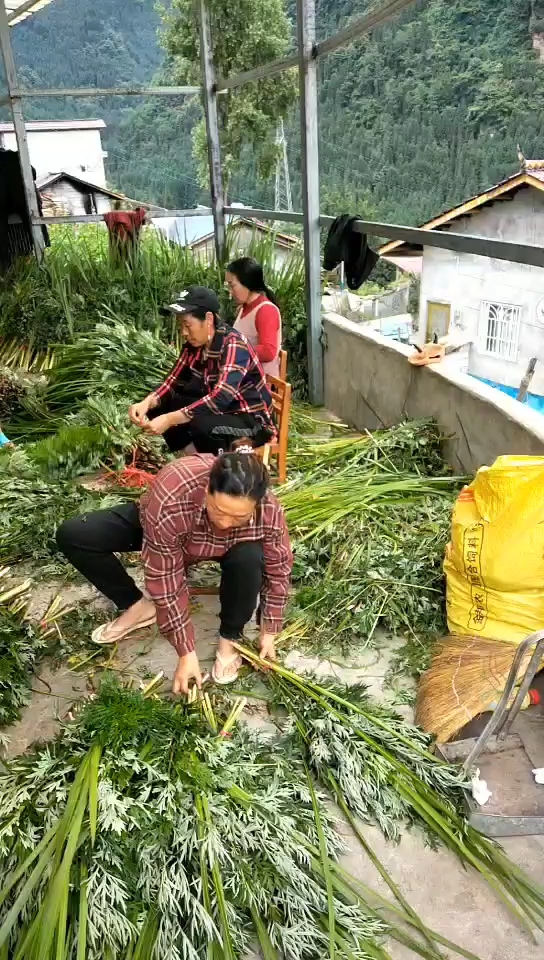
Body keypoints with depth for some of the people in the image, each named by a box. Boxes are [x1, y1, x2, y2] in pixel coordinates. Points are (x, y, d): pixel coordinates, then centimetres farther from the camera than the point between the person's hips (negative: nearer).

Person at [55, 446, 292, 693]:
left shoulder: (269, 512, -35)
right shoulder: (169, 500, -43)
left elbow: (279, 571, -16)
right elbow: (166, 579, -33)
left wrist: (269, 632, -10)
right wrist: (186, 652, -26)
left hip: (222, 546, 0)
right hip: (160, 527, 0)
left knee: (249, 559, -35)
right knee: (71, 536, -17)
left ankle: (229, 638, -7)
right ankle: (137, 606, 1)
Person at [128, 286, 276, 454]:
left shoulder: (234, 346, -24)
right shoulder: (194, 345, -1)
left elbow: (221, 398, -35)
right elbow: (173, 382, 1)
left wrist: (170, 419, -39)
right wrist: (147, 403, -20)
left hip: (252, 421, -7)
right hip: (220, 412, 8)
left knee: (202, 425, -37)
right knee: (157, 407, -5)